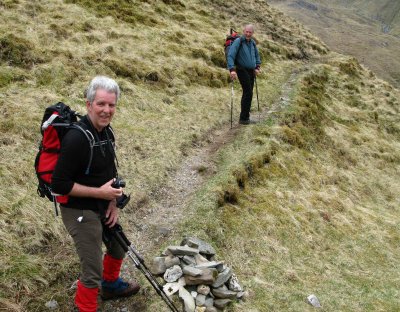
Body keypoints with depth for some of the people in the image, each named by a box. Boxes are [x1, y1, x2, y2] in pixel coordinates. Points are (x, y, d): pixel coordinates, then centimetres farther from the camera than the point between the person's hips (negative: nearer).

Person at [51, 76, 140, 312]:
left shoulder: (107, 132, 0)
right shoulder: (76, 138, -27)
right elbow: (59, 185, -26)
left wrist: (113, 201, -1)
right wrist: (100, 192, -23)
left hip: (102, 207, 9)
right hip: (80, 212, -9)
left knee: (118, 247, 26)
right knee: (93, 270, -3)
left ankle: (111, 285, 53)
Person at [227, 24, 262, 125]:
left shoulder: (252, 42, 11)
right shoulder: (238, 41, -10)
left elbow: (257, 55, 25)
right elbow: (230, 55, -18)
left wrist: (257, 67, 13)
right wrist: (232, 69, -28)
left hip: (251, 71, 7)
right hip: (242, 70, -7)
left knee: (247, 94, 10)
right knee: (248, 93, -12)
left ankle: (245, 117, 18)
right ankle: (244, 118, -8)